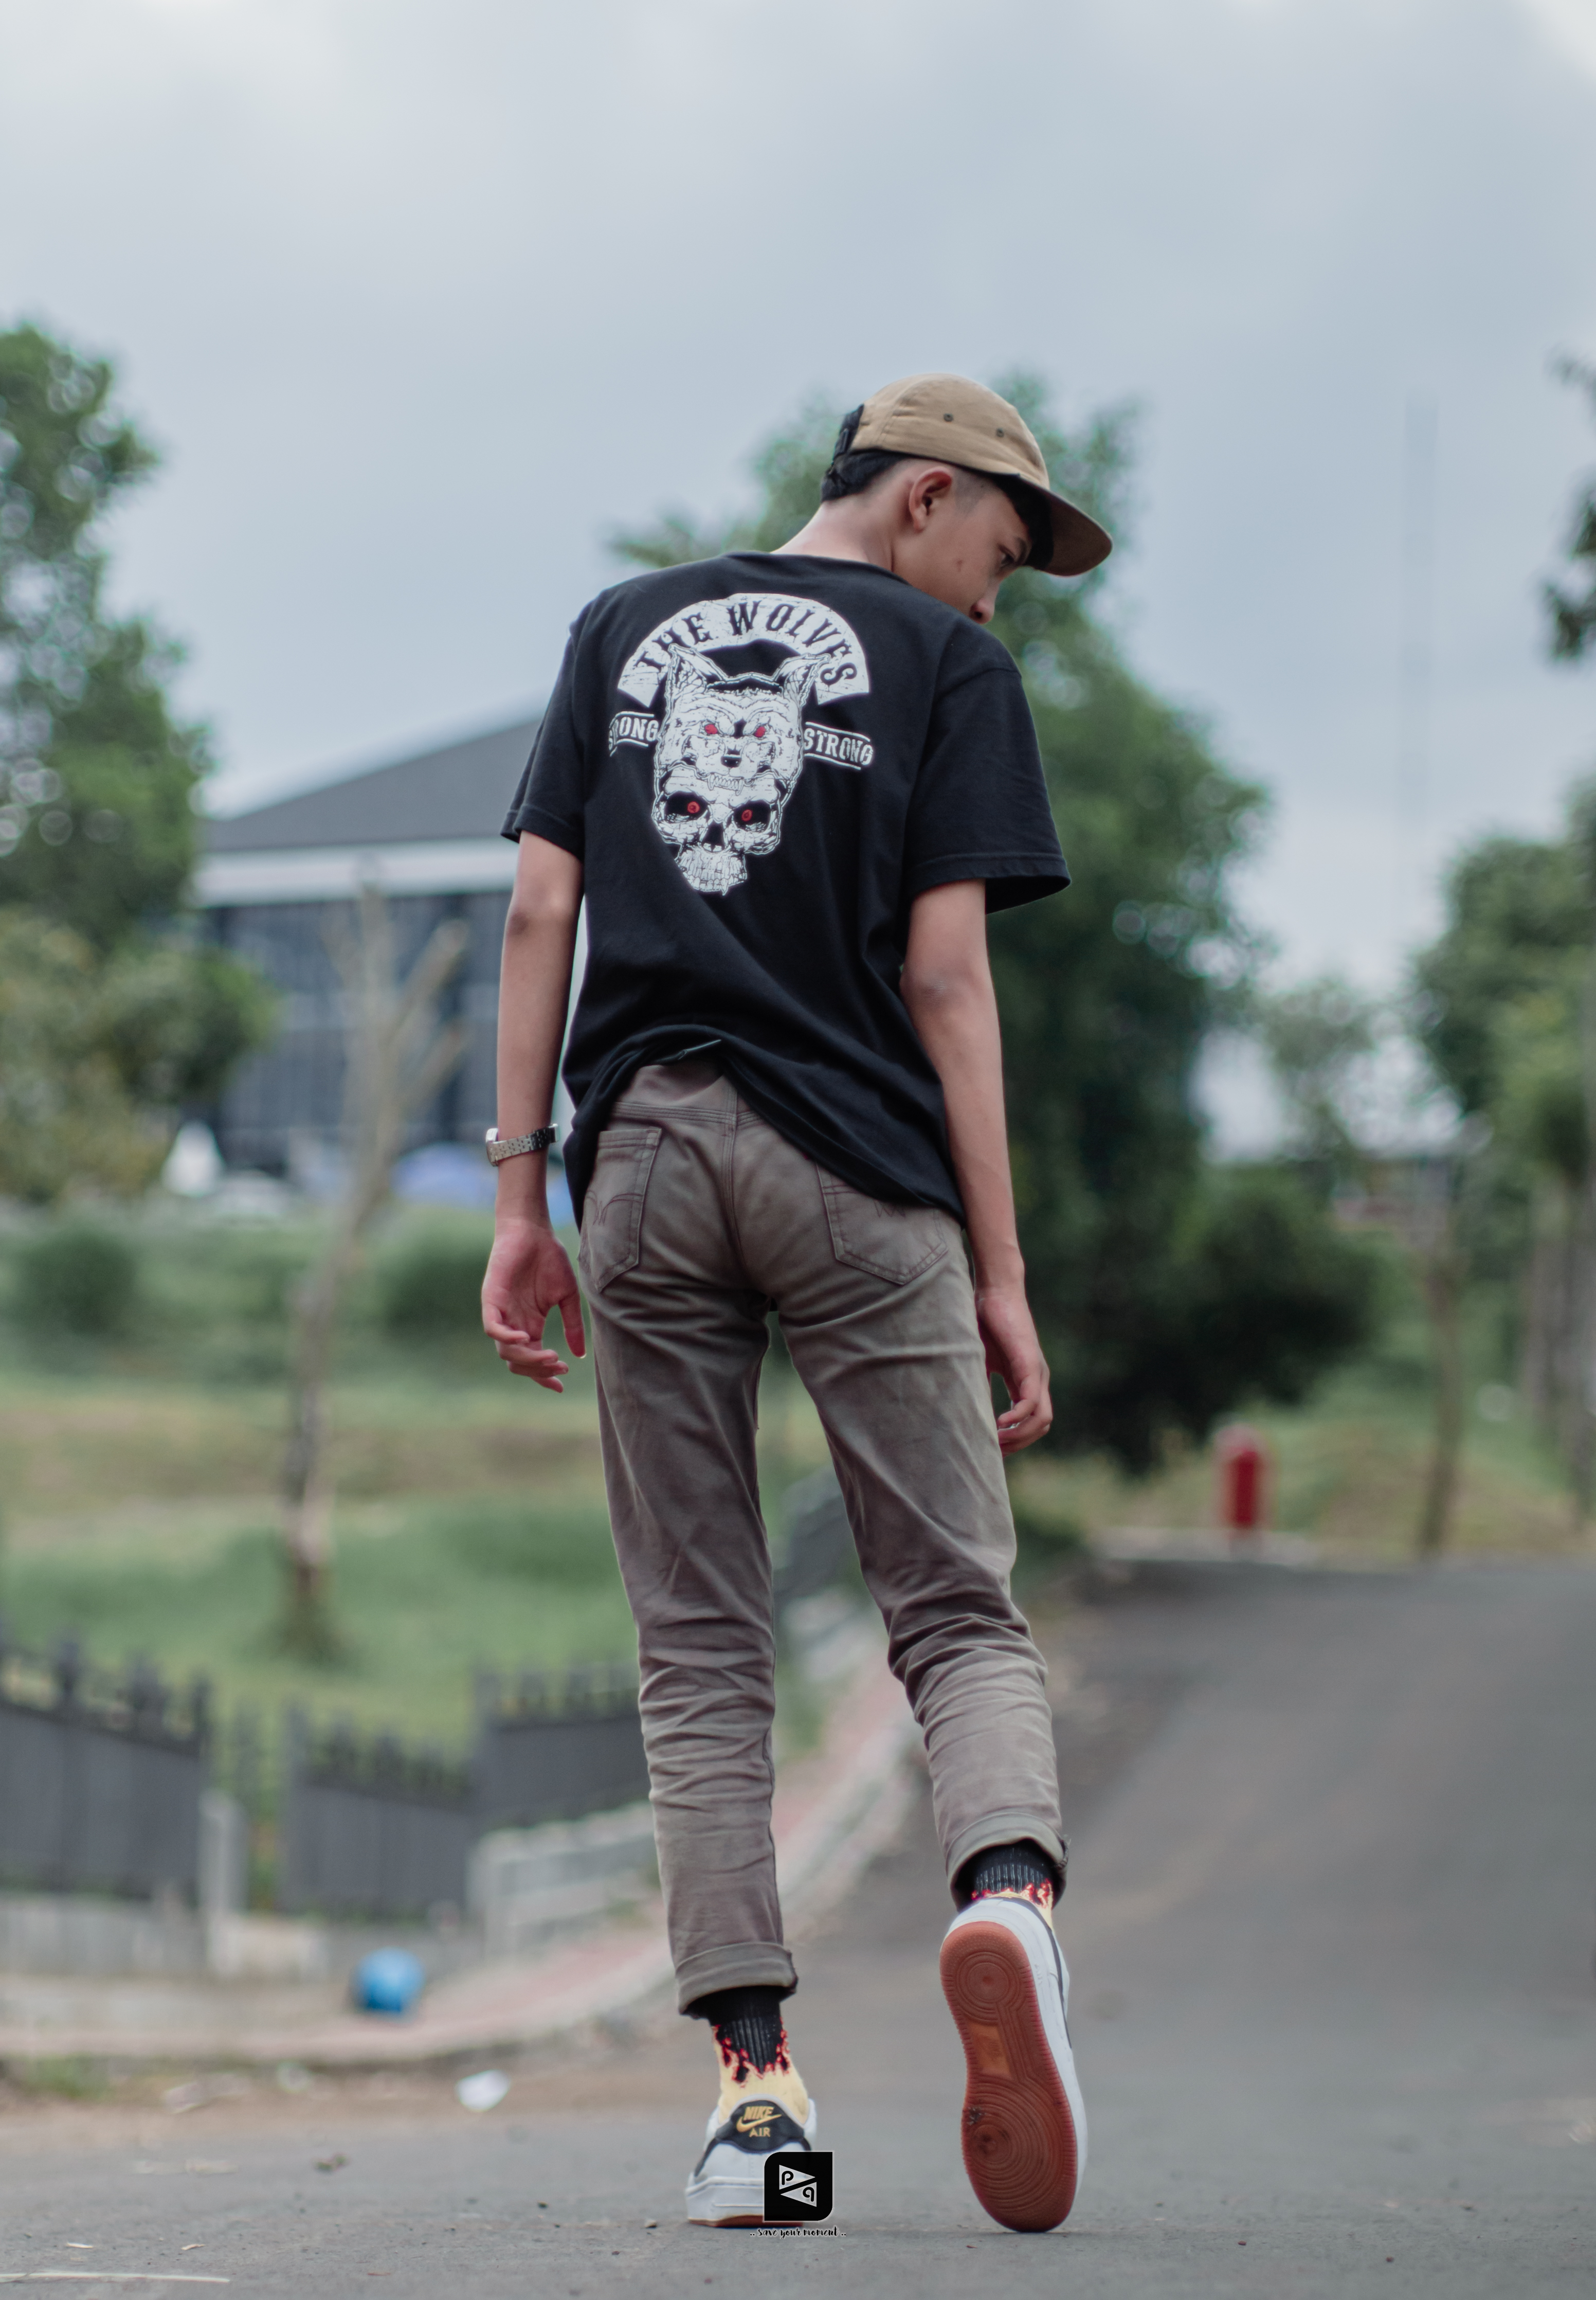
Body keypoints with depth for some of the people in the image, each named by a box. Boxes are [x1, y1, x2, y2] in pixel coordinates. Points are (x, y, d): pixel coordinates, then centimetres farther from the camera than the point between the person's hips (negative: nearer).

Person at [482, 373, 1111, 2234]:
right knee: (960, 1614, 2)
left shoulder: (626, 628, 16)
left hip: (643, 1164, 3)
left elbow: (538, 913, 8)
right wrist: (1000, 1277, -3)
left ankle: (753, 2080, -3)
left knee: (696, 1646, 6)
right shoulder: (946, 663, 4)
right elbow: (946, 979, -3)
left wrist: (520, 1197, 8)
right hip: (858, 1174, -3)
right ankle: (1006, 1889, -29)